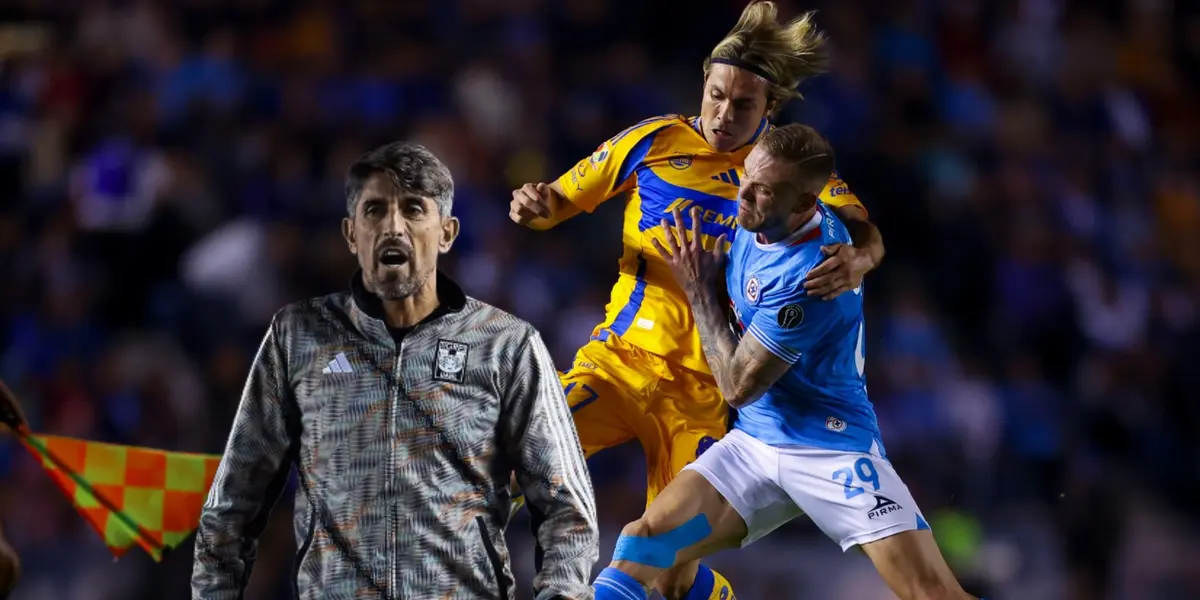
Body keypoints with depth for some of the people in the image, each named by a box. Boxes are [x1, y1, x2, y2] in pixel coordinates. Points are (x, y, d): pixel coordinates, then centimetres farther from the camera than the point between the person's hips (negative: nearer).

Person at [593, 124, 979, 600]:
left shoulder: (808, 275, -26)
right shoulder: (754, 222, -1)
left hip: (833, 449, -8)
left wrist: (699, 290, -7)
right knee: (643, 543, -9)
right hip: (755, 443, 8)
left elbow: (739, 386, -14)